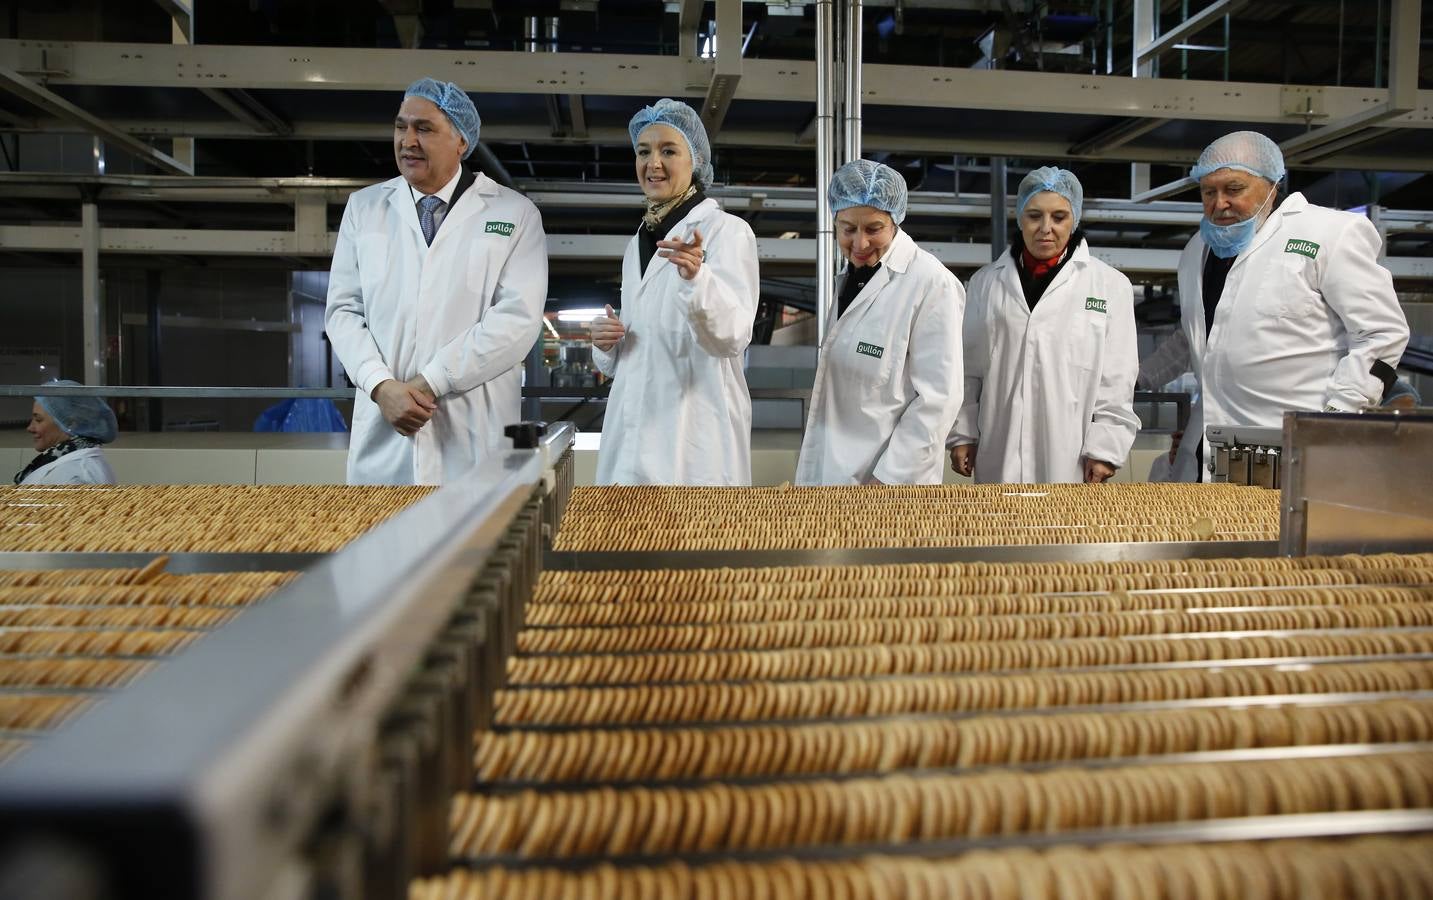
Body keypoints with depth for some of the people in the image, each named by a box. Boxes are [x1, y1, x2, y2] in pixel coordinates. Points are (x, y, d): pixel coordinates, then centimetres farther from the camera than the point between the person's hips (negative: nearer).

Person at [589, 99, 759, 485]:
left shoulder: (727, 230, -5)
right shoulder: (636, 244, 15)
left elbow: (732, 336, -20)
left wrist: (696, 277, -36)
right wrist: (607, 344, 1)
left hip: (694, 437, -6)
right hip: (631, 434, 6)